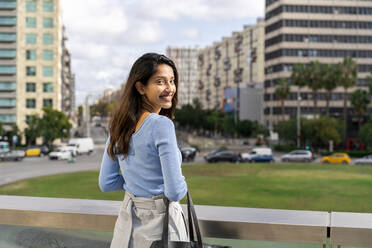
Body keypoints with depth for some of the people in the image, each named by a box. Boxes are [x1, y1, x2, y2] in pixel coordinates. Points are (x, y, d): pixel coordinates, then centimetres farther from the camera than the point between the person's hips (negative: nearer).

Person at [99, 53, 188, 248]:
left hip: (127, 222, 7)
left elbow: (106, 183, 6)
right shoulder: (162, 125, -20)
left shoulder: (119, 124, 2)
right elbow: (175, 192, -21)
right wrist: (181, 185, 0)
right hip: (159, 222, -7)